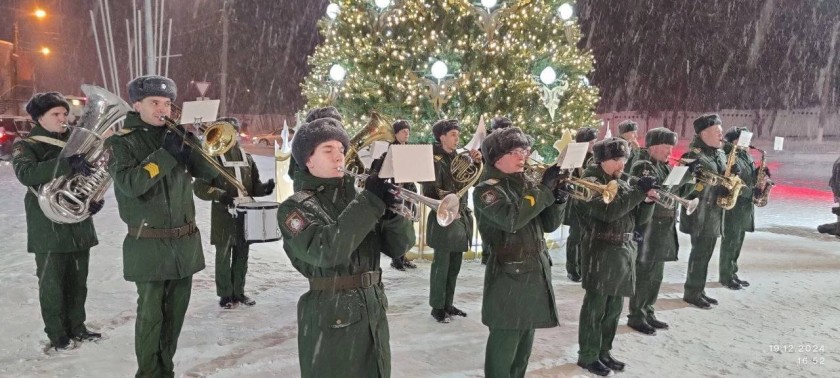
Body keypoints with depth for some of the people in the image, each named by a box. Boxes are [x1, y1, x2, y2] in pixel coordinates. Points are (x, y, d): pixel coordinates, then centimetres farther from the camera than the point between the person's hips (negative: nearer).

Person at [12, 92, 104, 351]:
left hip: (79, 224, 5)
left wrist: (96, 198, -1)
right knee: (52, 284, 2)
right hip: (49, 228, -5)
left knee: (78, 282, 12)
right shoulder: (26, 146, -4)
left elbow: (90, 173, 19)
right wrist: (68, 164, -37)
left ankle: (76, 326, 26)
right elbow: (26, 174, -25)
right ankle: (56, 334, 14)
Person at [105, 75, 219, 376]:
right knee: (150, 314, 1)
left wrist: (190, 144, -12)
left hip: (185, 242, 5)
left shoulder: (175, 135, 9)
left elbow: (209, 172, 2)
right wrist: (166, 154, -21)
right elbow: (130, 184, -20)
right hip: (149, 245, -5)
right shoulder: (120, 142, -4)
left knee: (176, 311, 14)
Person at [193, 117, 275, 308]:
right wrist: (220, 194, -26)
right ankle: (225, 295, 17)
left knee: (242, 256, 12)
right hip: (224, 217, -5)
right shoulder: (213, 159, -6)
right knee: (223, 257, 5)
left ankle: (239, 292, 25)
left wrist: (265, 187, -8)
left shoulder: (247, 158, 10)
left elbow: (254, 185, 14)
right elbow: (199, 187, -10)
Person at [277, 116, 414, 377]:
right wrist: (371, 201, -23)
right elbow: (326, 251, -25)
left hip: (374, 314, 6)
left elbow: (398, 246, 2)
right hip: (330, 320, -5)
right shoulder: (295, 207, -7)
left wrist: (391, 205, -16)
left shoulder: (356, 196, 9)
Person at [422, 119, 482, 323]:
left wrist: (477, 161, -7)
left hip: (462, 216, 7)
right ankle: (437, 307, 10)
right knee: (441, 264, -2)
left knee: (455, 265, 13)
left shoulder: (460, 157, 11)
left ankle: (448, 304, 25)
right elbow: (429, 190, -14)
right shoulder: (434, 159, -9)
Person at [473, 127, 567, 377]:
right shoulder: (486, 190, -11)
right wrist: (544, 189, -22)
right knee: (504, 345, -1)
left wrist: (559, 195, -8)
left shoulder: (525, 185, 12)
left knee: (524, 343, 17)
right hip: (508, 277, -7)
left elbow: (549, 225, 10)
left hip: (536, 273, 7)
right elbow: (511, 219, -29)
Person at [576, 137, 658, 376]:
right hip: (601, 253, -8)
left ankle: (604, 352, 27)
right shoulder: (590, 182, -9)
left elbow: (638, 219, 12)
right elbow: (608, 212, -25)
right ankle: (588, 356, 12)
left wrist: (647, 200, -7)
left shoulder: (622, 184, 14)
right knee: (595, 307, 1)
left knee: (614, 307, 14)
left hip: (624, 251, 8)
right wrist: (638, 191, -22)